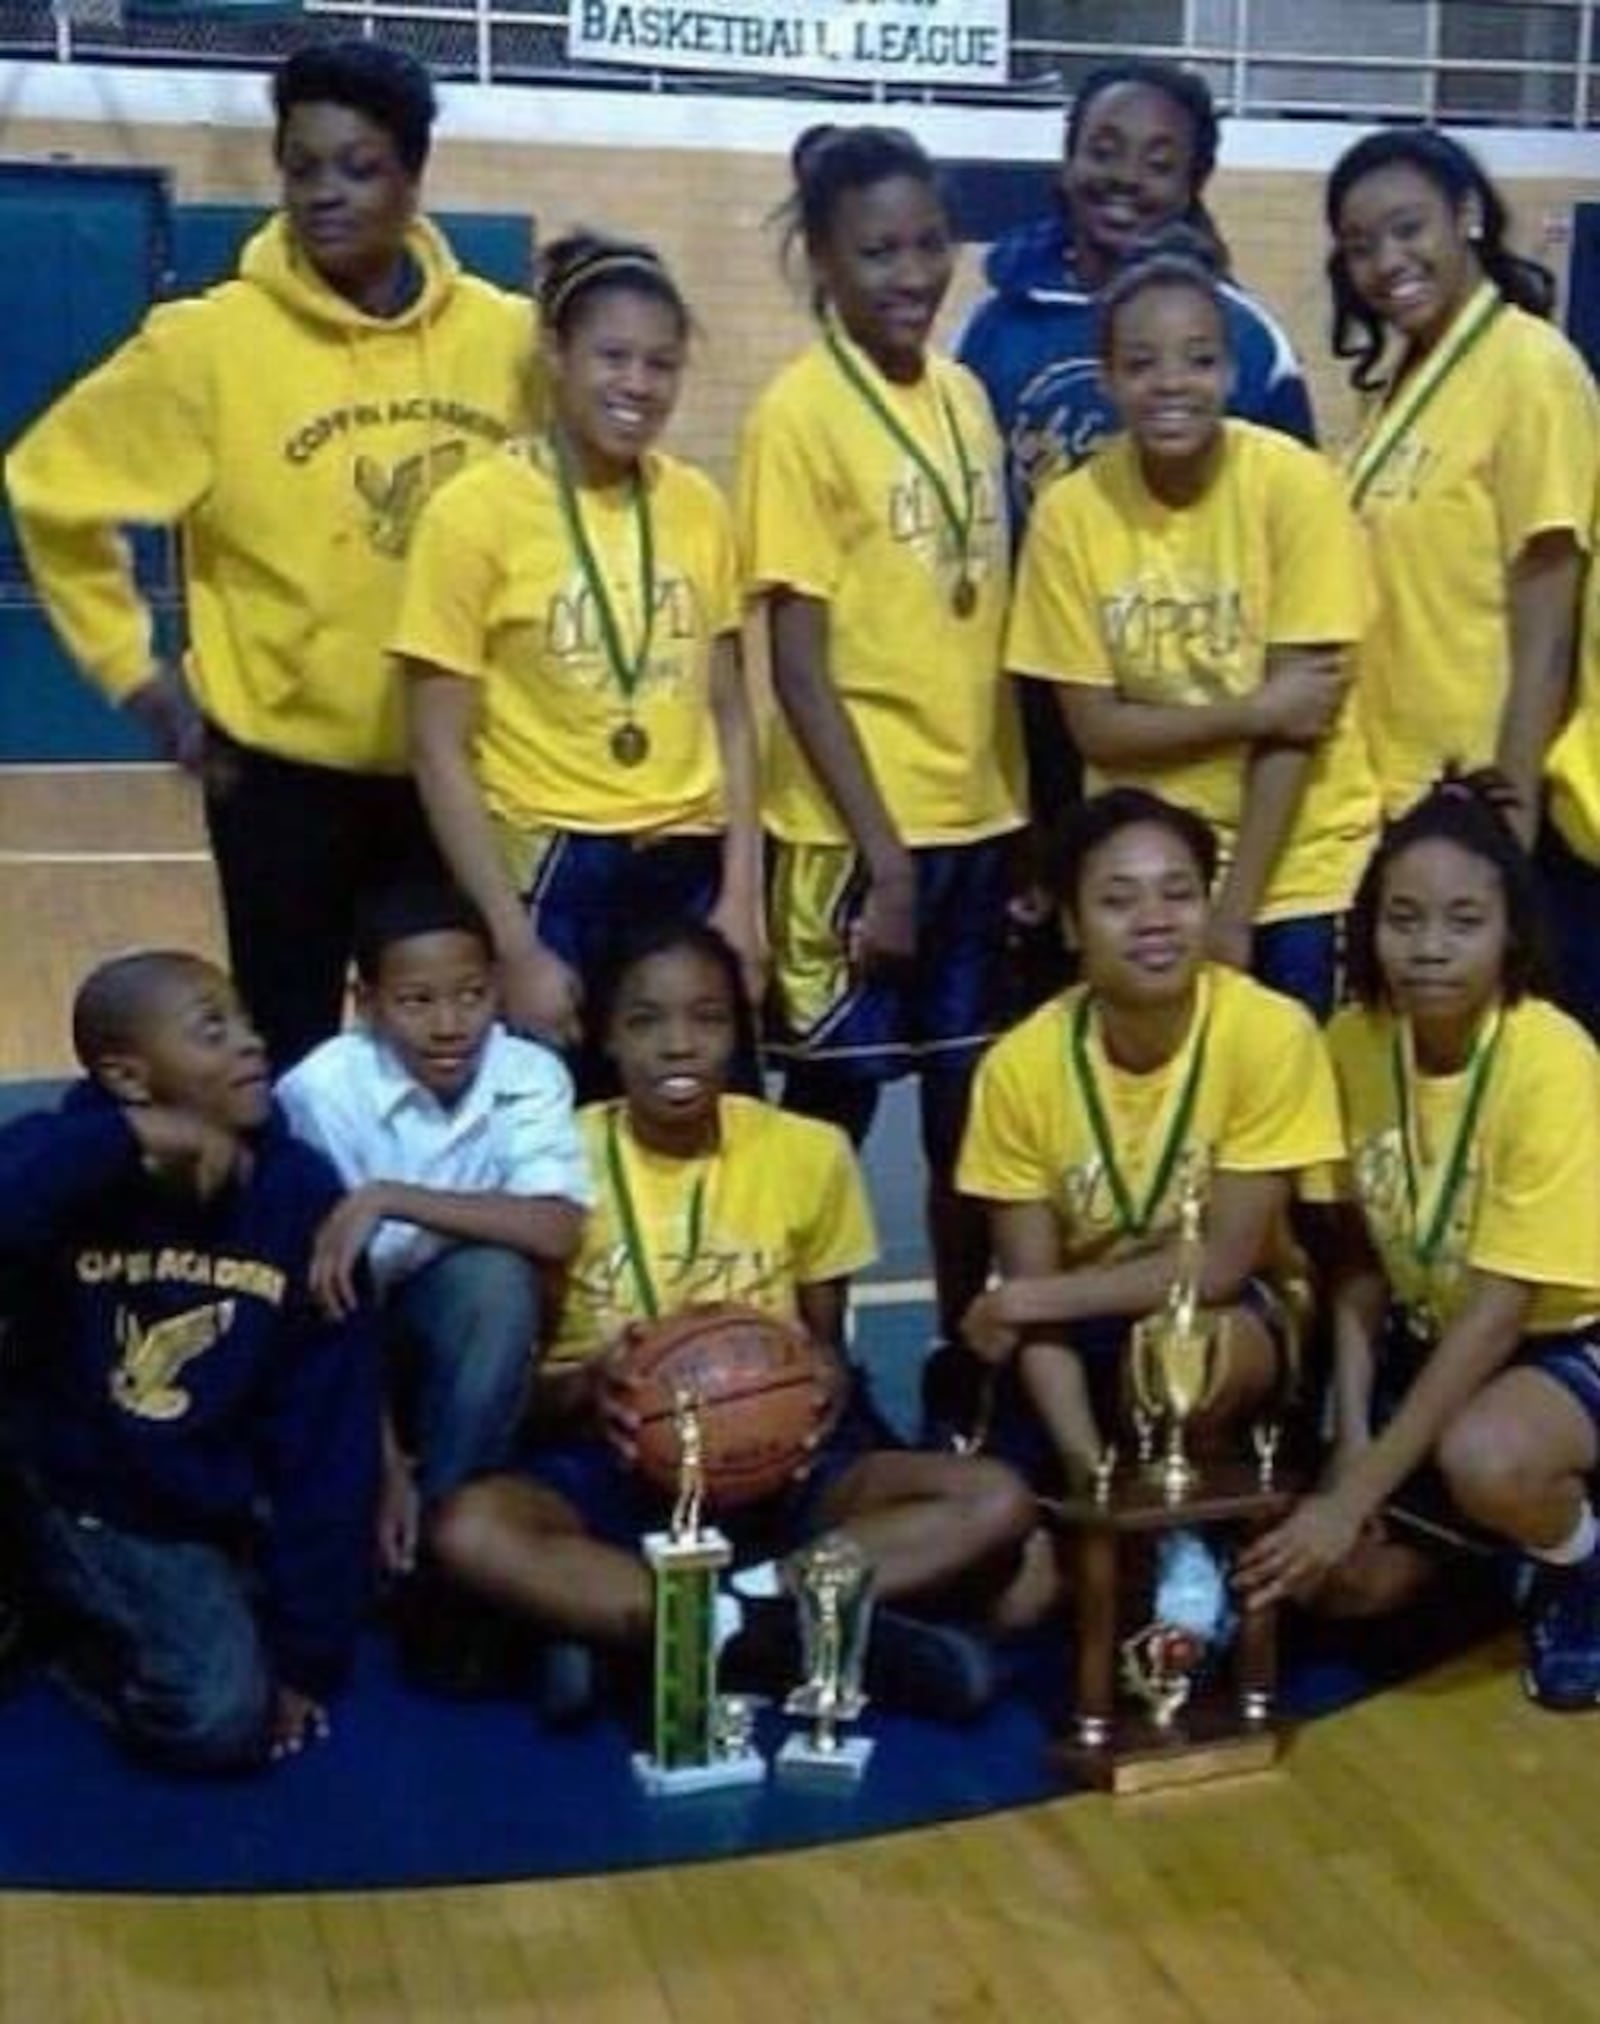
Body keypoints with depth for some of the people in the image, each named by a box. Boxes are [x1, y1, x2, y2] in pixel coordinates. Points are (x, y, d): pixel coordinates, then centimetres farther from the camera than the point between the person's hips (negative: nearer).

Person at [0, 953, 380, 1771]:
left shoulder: (300, 1193, -10)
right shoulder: (72, 1166, -13)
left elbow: (329, 1432, -8)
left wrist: (307, 1650, -9)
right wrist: (125, 1140, -36)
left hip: (185, 1525, 1)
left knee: (223, 1719, -20)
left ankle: (68, 1632, 9)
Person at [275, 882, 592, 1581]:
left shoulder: (528, 1077, -15)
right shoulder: (320, 1092, -22)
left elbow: (556, 1232, -30)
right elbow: (321, 1286, -20)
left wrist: (388, 1199, -36)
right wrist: (383, 1461, -24)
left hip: (462, 1335, 1)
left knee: (496, 1274, -29)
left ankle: (436, 1534, -15)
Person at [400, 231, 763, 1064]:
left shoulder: (698, 507, 5)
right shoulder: (475, 512, -8)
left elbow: (729, 713, 10)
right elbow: (441, 750, -7)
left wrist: (742, 895, 1)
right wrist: (516, 945, -11)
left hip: (690, 871, 4)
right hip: (554, 873, -4)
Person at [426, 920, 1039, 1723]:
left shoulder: (808, 1151, 1)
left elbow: (825, 1348, 11)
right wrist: (583, 1389, -23)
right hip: (610, 1473, -2)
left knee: (997, 1501, -23)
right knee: (471, 1528, -35)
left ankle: (622, 1626, -28)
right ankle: (784, 1631, -31)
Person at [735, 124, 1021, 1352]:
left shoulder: (968, 397, 9)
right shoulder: (800, 411, -10)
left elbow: (992, 624, 13)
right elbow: (799, 664, -13)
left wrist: (1024, 813, 10)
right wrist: (881, 849, -16)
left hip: (977, 818, 6)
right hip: (856, 831, -6)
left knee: (971, 1114, 15)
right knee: (832, 1114, 4)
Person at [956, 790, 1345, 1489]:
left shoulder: (1271, 1033, -23)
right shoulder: (1022, 1063, -16)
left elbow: (1223, 1264, -20)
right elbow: (1031, 1290, -14)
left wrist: (1031, 1300, -19)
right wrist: (1087, 1460, -27)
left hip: (1231, 1318, -2)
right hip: (1087, 1325, 2)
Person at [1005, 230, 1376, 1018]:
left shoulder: (1296, 486, -15)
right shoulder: (1070, 511, -9)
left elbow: (1296, 719, -15)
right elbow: (1095, 728, -7)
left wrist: (1232, 912, -16)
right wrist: (1251, 713, -20)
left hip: (1297, 861, -1)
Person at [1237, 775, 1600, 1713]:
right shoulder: (1353, 1041, -10)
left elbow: (1500, 1311, -27)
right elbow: (1359, 1262, -1)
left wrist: (1356, 1494, -29)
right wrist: (1351, 1444, -14)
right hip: (1431, 1340, 6)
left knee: (1485, 1457, -38)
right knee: (1342, 1575, -11)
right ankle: (1514, 1522, 19)